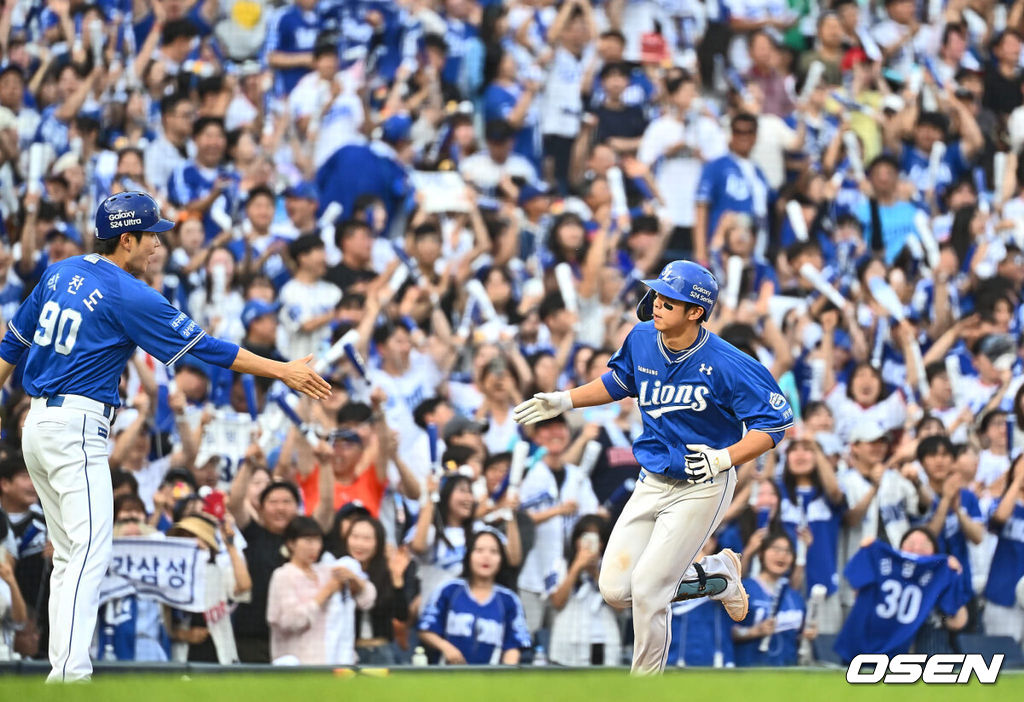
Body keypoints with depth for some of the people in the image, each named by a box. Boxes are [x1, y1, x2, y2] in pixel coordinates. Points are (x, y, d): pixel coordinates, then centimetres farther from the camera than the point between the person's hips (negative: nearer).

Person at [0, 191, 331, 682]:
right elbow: (203, 347, -11)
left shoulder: (61, 273, 12)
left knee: (69, 556, 13)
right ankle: (71, 676, -23)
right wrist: (284, 372, -8)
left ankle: (61, 669, 11)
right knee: (89, 553, -14)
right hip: (77, 429, -9)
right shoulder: (127, 294, -12)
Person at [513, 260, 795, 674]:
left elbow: (777, 420, -17)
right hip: (651, 484, 7)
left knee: (647, 589, -12)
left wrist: (725, 458, -28)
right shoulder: (642, 340, -3)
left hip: (702, 487, -7)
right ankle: (718, 575, 24)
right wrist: (564, 402, 13)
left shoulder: (726, 364, -21)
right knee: (615, 589, 0)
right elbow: (620, 381, 20)